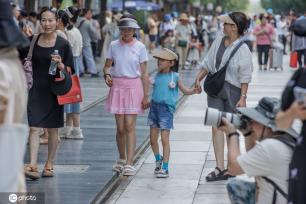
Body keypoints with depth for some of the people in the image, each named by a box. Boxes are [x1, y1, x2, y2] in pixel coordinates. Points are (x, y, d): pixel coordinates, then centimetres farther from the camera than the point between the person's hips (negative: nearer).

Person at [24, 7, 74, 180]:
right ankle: (33, 166, -14)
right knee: (34, 128, -9)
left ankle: (49, 165, 21)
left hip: (54, 91, -1)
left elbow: (71, 70, -1)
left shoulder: (63, 44, -3)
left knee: (53, 129, 9)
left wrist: (60, 65, -19)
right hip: (36, 91, 1)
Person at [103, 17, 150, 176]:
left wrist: (146, 95, -1)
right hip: (117, 86, 2)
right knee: (120, 127, 5)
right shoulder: (114, 46, 4)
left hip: (133, 87, -2)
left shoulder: (140, 47, 0)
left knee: (130, 126, -8)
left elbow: (144, 73, 1)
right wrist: (107, 75, -14)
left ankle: (129, 163, -9)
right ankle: (122, 159, 23)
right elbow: (107, 65, 10)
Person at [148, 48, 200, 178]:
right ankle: (158, 160, 34)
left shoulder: (175, 77, -3)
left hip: (166, 109, -5)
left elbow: (185, 90, 2)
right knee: (153, 139, 9)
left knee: (164, 139, -7)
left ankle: (165, 168, -3)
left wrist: (194, 91, -15)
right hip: (154, 107, 5)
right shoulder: (157, 76, 9)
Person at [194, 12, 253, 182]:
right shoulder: (219, 40, 5)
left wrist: (243, 97, -17)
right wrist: (198, 79, 11)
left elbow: (245, 77, -13)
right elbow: (208, 62, 15)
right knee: (216, 127, -3)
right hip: (215, 88, 5)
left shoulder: (243, 49, -12)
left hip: (232, 91, -5)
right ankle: (220, 168, -4)